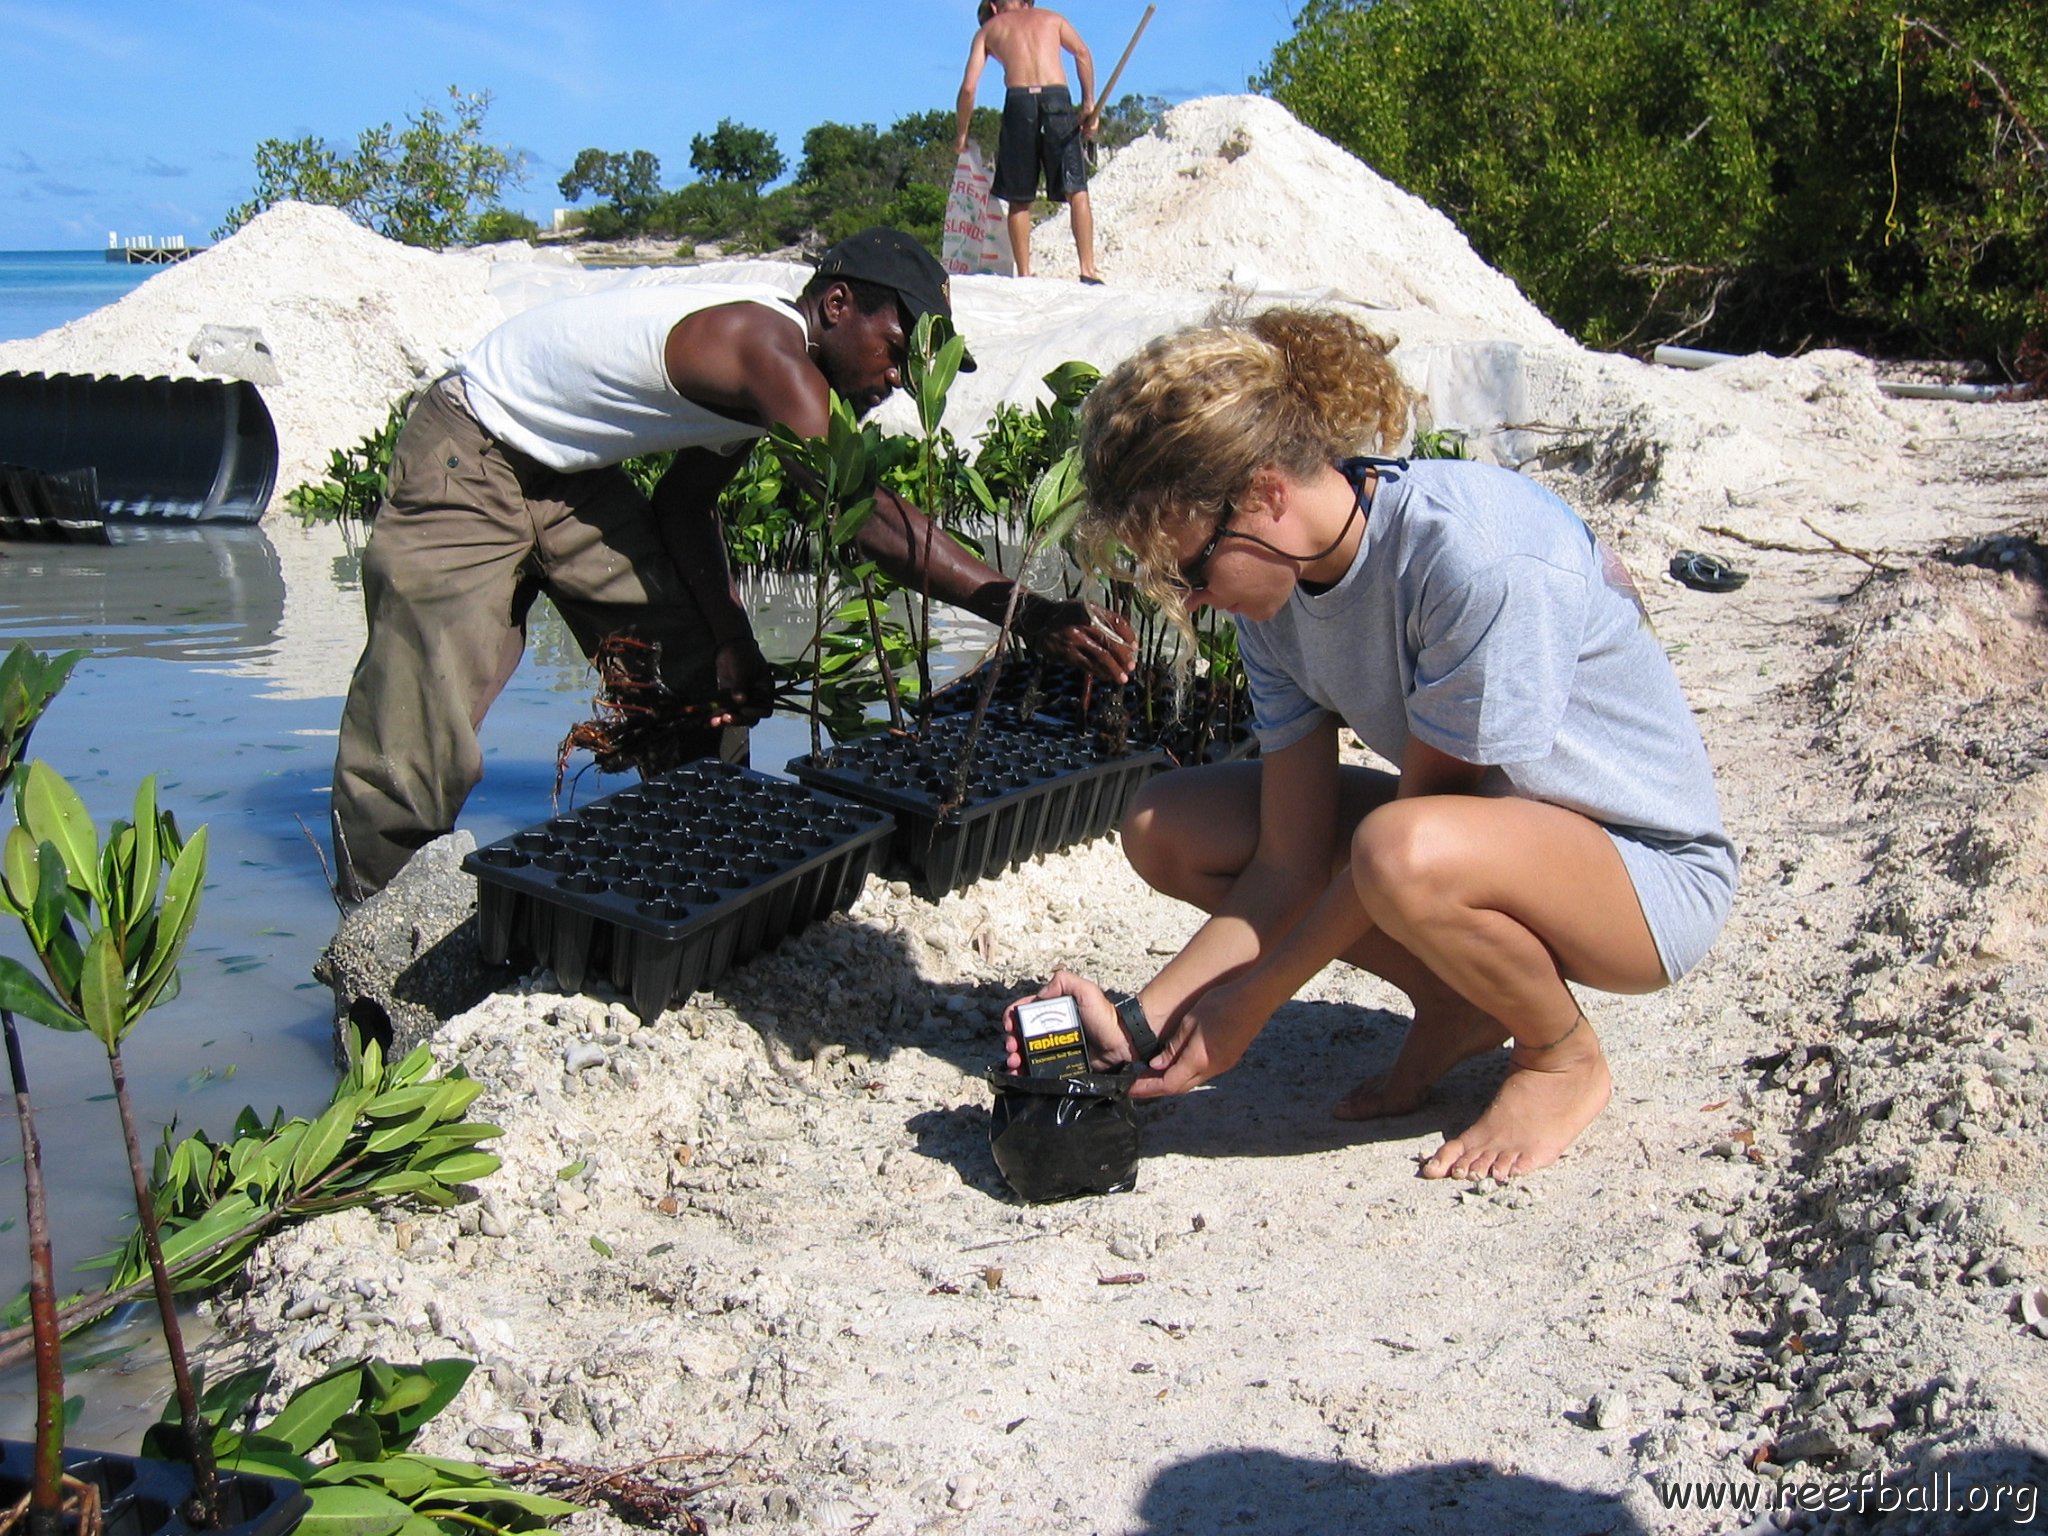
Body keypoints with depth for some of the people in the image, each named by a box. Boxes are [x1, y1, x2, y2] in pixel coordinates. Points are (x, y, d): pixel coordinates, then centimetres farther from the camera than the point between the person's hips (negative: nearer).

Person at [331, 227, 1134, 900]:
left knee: (703, 675, 2)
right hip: (467, 465, -9)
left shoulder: (760, 374, -2)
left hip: (569, 476, 9)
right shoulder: (764, 345, -31)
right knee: (420, 738, -8)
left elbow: (685, 502, 6)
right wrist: (1020, 609, -46)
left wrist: (732, 642, -7)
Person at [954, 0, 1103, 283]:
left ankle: (1024, 274, 4)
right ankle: (1088, 270, -10)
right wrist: (1089, 103, 7)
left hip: (1019, 101, 0)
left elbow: (969, 87, 11)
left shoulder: (988, 29, 20)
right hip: (1057, 98, 0)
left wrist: (961, 133, 20)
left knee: (1019, 200, 8)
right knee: (1077, 191, 1)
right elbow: (1083, 53, 8)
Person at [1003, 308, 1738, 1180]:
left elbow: (1412, 833, -22)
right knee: (1163, 830, -6)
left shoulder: (1479, 557, -31)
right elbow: (1291, 864, -7)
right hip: (1480, 825, 7)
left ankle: (1564, 1057, -7)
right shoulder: (1276, 583, -7)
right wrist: (1139, 1023, -15)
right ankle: (1459, 1006, 5)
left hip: (1654, 870, -7)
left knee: (1402, 853, -40)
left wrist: (1248, 1004, -17)